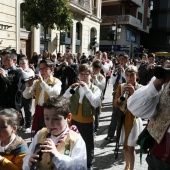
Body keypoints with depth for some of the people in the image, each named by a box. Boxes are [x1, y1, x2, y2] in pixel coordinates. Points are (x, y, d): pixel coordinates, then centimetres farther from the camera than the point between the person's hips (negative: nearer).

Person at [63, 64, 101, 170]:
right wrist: (70, 88, -21)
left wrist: (86, 88, -27)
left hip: (88, 121, -3)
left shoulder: (95, 89, -6)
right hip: (75, 120, 3)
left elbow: (95, 104, -24)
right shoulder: (74, 88, 1)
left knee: (88, 144, 12)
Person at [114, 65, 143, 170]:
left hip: (134, 119, -3)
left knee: (130, 147, -2)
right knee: (125, 145, 18)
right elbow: (115, 105, -7)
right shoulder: (121, 86, -2)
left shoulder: (141, 88, -9)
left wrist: (134, 93, -27)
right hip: (122, 119, 3)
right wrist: (122, 94, -24)